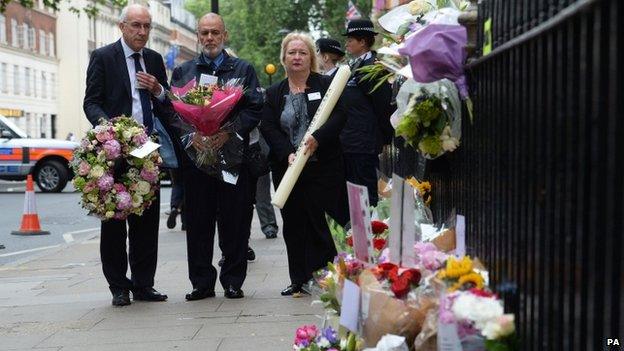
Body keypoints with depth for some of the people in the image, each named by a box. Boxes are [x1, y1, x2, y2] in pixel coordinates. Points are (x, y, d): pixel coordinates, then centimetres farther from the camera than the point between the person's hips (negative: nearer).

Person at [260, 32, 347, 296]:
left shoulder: (327, 85, 4)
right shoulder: (274, 93, 12)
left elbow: (339, 116, -8)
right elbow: (268, 128, 3)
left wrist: (318, 138, -22)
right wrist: (288, 153, -13)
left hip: (322, 167, -3)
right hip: (287, 169, 3)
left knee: (319, 221, -5)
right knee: (293, 225, 5)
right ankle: (299, 280, 12)